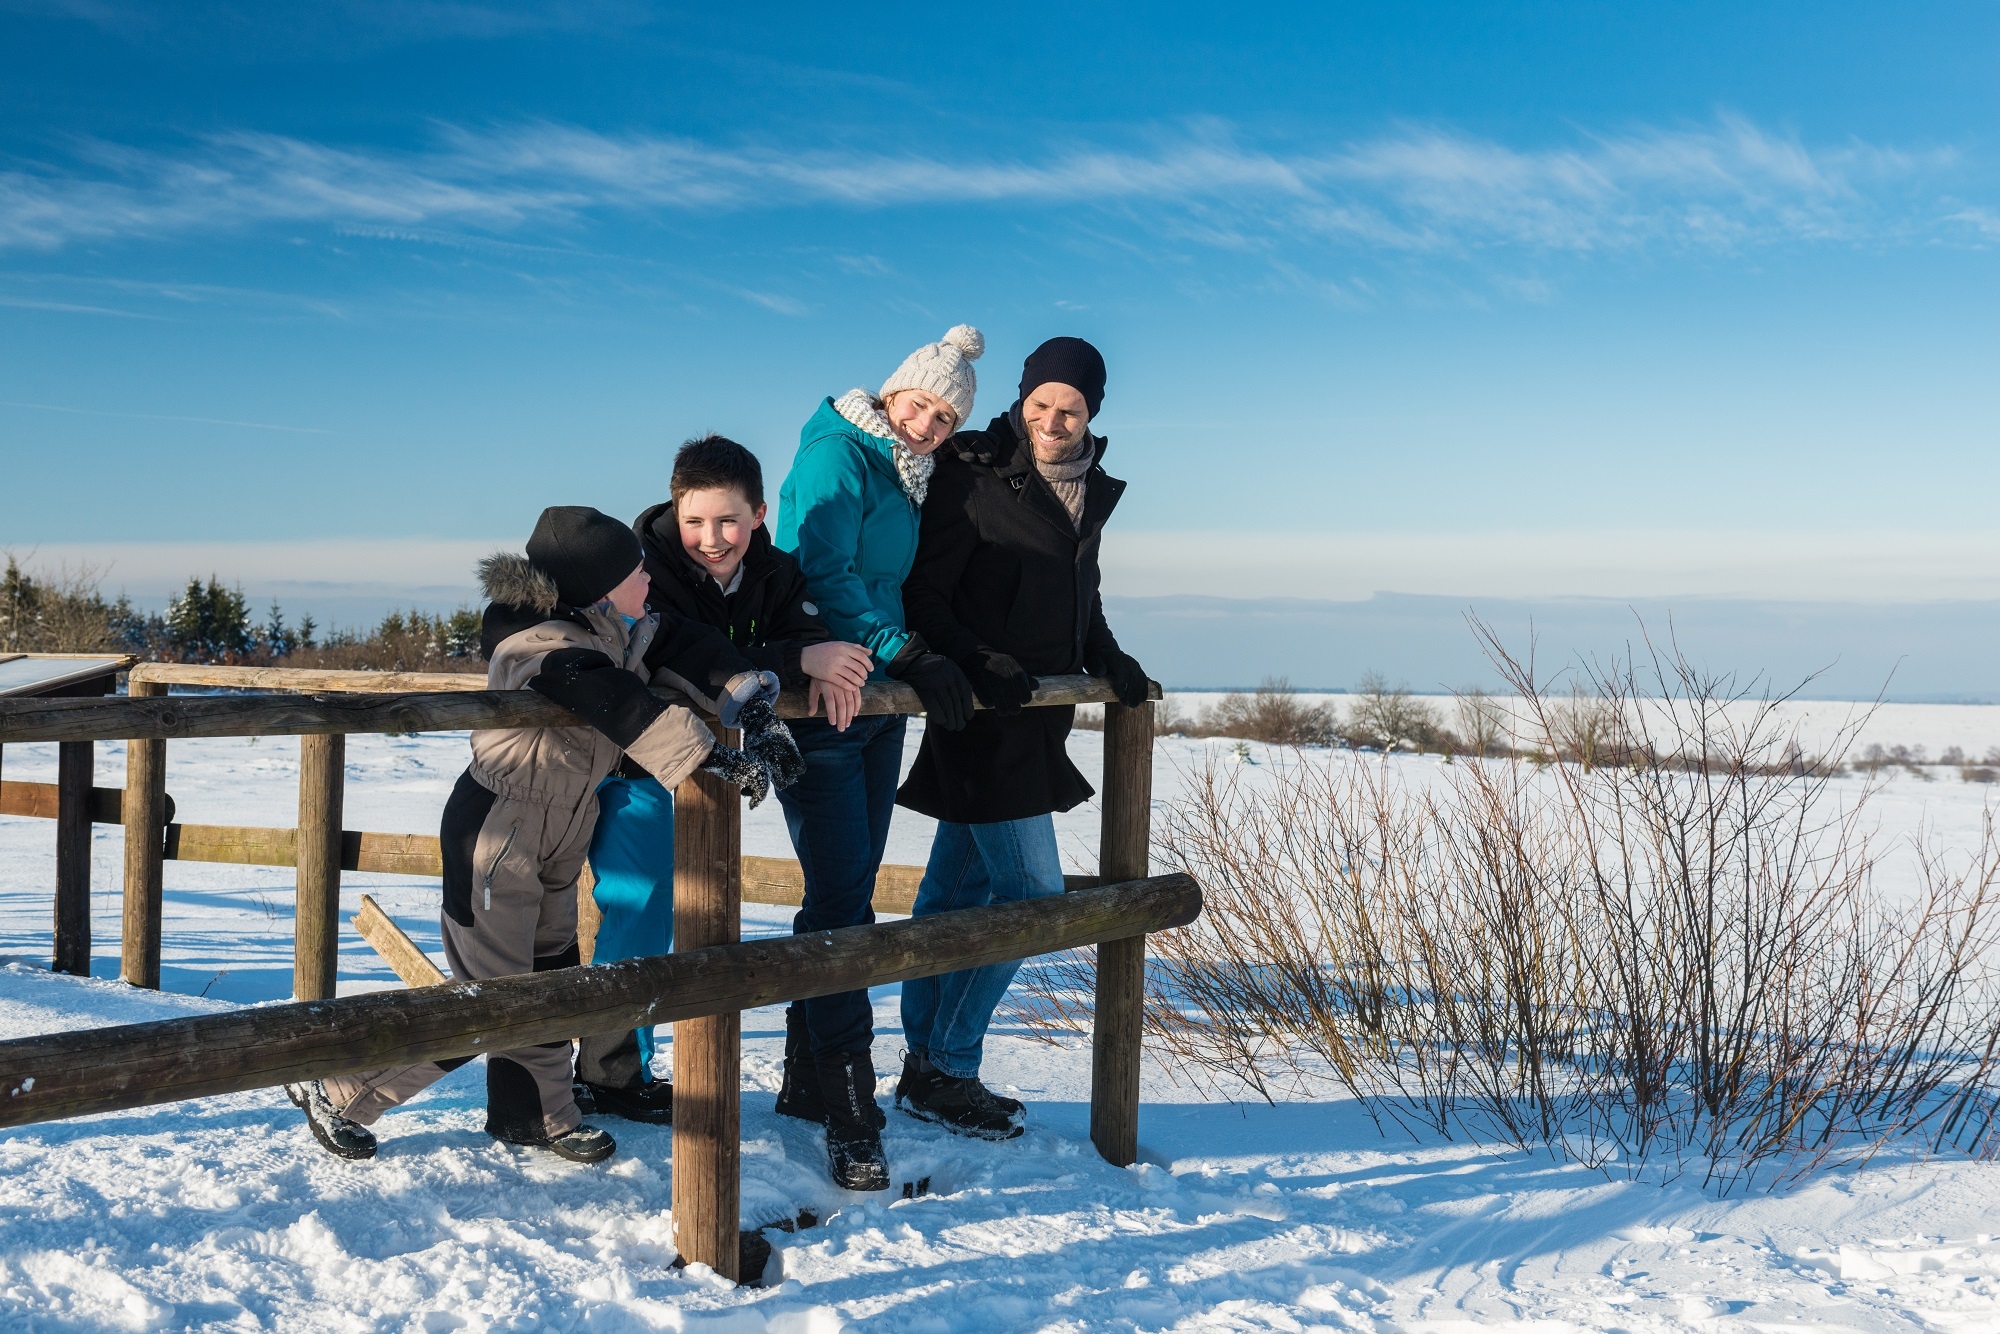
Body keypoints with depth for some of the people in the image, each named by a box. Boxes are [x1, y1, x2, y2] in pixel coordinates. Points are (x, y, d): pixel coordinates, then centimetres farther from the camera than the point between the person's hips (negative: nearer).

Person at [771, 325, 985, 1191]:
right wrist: (910, 658, -21)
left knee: (848, 893, 10)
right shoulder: (836, 459, -9)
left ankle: (807, 1081, 20)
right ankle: (850, 1115, -7)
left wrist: (947, 661, 10)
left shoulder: (907, 480, 17)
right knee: (841, 897, -10)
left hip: (878, 708, 9)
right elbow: (824, 577, -18)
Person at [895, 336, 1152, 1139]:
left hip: (1032, 720, 8)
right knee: (1031, 890, -8)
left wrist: (1106, 657, 8)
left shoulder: (1090, 491, 12)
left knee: (957, 887, 13)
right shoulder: (974, 475, -11)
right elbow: (922, 593, -13)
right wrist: (976, 663, -26)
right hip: (983, 716, -8)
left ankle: (927, 1067, 23)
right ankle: (945, 1069, 3)